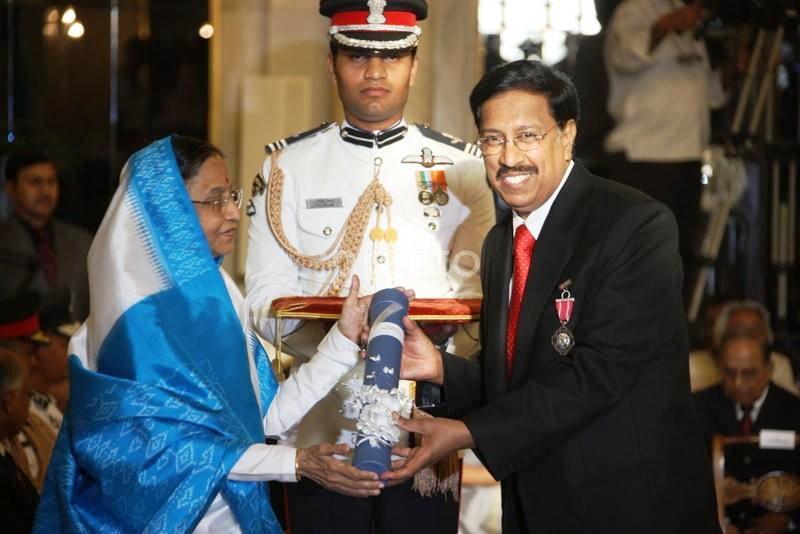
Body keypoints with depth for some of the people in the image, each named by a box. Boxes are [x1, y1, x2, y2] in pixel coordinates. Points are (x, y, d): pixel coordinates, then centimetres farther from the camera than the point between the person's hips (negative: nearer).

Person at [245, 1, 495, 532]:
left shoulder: (462, 168, 6)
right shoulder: (289, 165, 4)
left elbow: (483, 298, 5)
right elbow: (265, 300, 0)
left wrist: (440, 332, -17)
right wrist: (332, 333, -20)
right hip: (324, 426, 0)